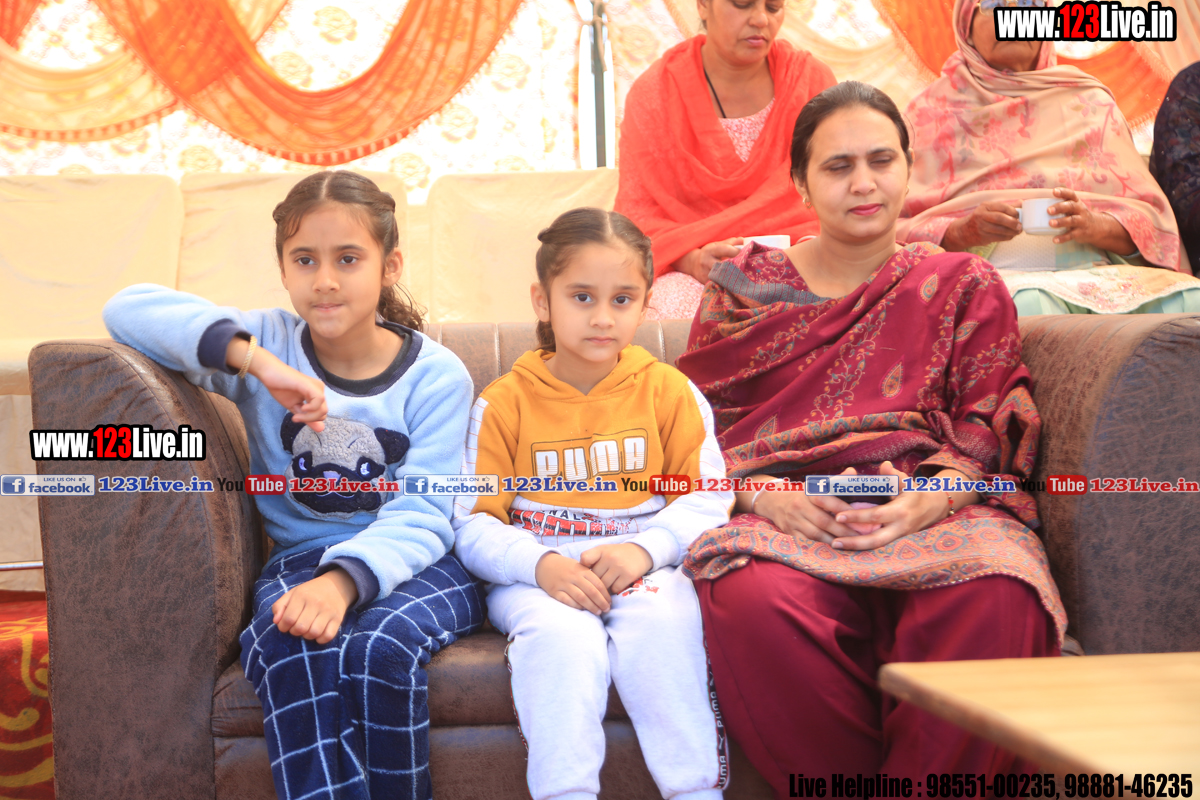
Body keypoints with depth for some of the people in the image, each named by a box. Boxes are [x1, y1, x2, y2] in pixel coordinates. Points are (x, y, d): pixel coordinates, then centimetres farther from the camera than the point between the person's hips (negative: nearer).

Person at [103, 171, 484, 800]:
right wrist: (252, 358, -23)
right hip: (301, 555, 1)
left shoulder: (436, 376, -2)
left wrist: (345, 579, -33)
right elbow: (127, 308, -9)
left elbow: (420, 515, -12)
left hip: (411, 561, -1)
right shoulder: (268, 344, 2)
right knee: (294, 655, -35)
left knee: (381, 647, -35)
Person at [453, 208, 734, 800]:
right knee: (562, 635, -33)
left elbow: (708, 498, 4)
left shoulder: (668, 390, 8)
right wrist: (542, 565, -20)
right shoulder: (503, 403, 5)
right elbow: (475, 525, 0)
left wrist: (646, 548, -16)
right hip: (535, 574, 0)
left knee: (661, 621, -32)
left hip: (644, 568, 1)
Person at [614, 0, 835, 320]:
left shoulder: (812, 79, 8)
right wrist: (691, 260, -26)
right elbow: (636, 212, -4)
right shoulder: (653, 93, 2)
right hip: (684, 271, -1)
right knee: (678, 303, -35)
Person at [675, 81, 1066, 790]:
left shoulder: (965, 286, 20)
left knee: (993, 600, -37)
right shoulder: (743, 289, 20)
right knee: (754, 603, -37)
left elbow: (997, 431, 9)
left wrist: (928, 500, -12)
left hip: (939, 513, 0)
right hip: (781, 516, 0)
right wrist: (763, 493, -10)